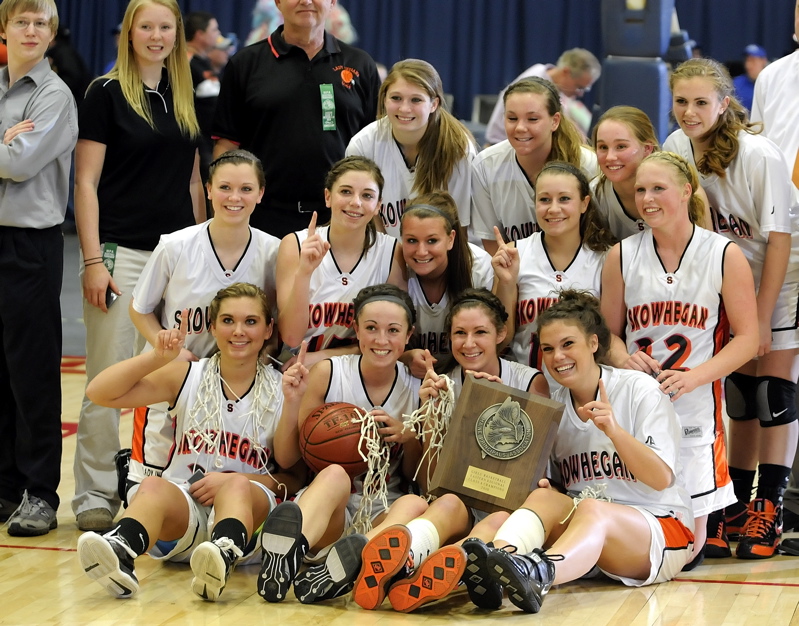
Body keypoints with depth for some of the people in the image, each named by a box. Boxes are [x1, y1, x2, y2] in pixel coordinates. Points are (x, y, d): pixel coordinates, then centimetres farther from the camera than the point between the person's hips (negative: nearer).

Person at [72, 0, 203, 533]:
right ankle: (95, 495, 6)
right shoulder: (107, 93, -3)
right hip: (121, 252, -5)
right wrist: (92, 261, -13)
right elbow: (86, 182, -6)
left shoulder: (185, 98, 12)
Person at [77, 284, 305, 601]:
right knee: (153, 486, -32)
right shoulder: (186, 376, 8)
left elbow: (294, 477, 4)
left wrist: (234, 481, -11)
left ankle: (224, 556, -68)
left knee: (238, 486, -35)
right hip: (182, 507, 1)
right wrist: (157, 357, -9)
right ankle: (120, 553, -65)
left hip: (248, 505, -1)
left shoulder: (282, 391, 5)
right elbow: (100, 393, 1)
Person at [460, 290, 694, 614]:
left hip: (662, 528, -4)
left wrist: (613, 429, -24)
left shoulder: (639, 389, -3)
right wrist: (544, 486, -9)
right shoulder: (553, 405, 11)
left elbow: (663, 478, -11)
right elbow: (556, 483, 15)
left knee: (591, 509, -36)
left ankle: (536, 574, -70)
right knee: (544, 497, -26)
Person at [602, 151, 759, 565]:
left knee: (685, 553, -2)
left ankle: (702, 532, 32)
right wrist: (623, 359, -13)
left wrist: (693, 377, -17)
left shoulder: (725, 256, -2)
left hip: (694, 411, -2)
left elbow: (747, 337, -3)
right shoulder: (622, 256, 4)